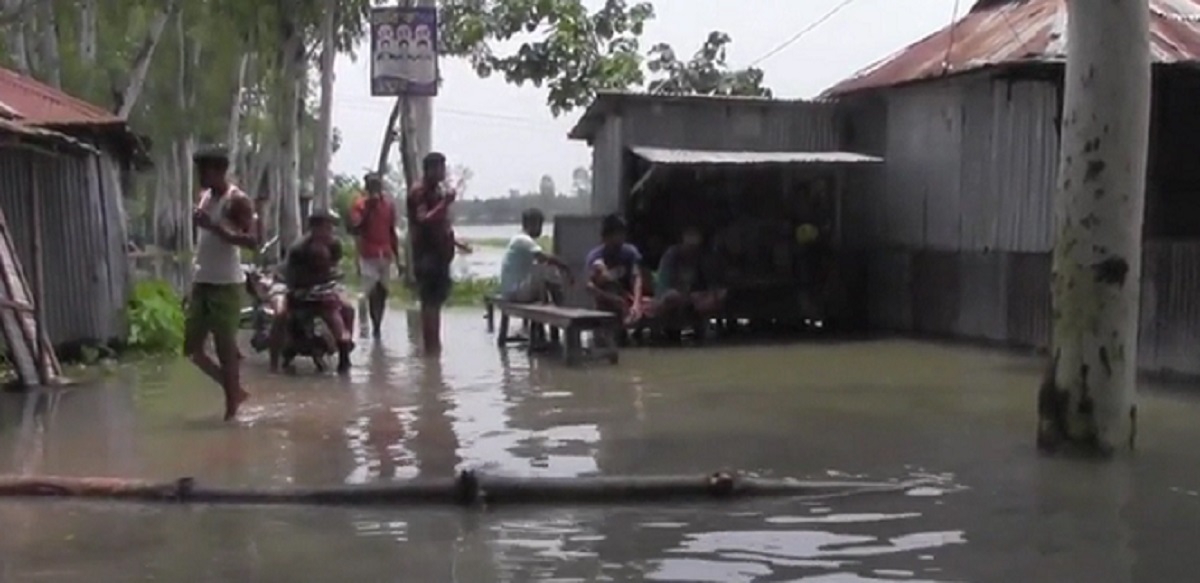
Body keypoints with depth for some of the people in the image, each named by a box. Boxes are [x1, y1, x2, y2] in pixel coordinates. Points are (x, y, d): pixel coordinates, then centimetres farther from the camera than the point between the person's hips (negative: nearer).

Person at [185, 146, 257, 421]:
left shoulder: (237, 200, -10)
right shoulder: (204, 197, 14)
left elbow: (252, 241, -20)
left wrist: (214, 227, -27)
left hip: (226, 284, -8)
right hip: (201, 282, 9)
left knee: (225, 348, -4)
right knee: (192, 348, 10)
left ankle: (231, 408, 6)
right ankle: (235, 391, 25)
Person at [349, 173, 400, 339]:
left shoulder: (389, 204, 10)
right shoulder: (360, 205, -3)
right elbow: (355, 230, -13)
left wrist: (397, 257, 13)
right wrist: (367, 209, -17)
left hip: (385, 255, 4)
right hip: (368, 256, -4)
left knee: (382, 292, 7)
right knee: (369, 292, -14)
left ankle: (377, 327, 14)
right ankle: (364, 325, -8)